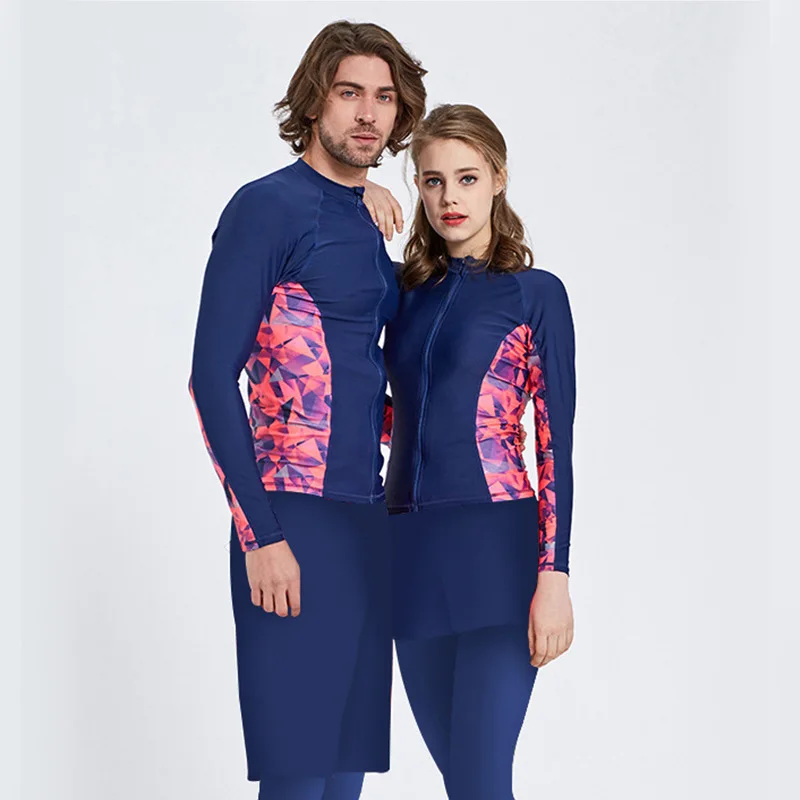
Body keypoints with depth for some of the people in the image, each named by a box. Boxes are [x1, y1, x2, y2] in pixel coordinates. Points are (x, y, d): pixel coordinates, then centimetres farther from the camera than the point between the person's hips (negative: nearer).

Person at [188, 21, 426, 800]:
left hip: (365, 517, 8)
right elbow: (212, 377, -13)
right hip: (296, 522, -7)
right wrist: (260, 536, -17)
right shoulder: (267, 207, -7)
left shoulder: (368, 224, 15)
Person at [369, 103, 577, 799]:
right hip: (411, 545, 5)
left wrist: (554, 576, -13)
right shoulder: (406, 291, 14)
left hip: (497, 544, -5)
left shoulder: (535, 292, 1)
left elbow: (556, 444, -3)